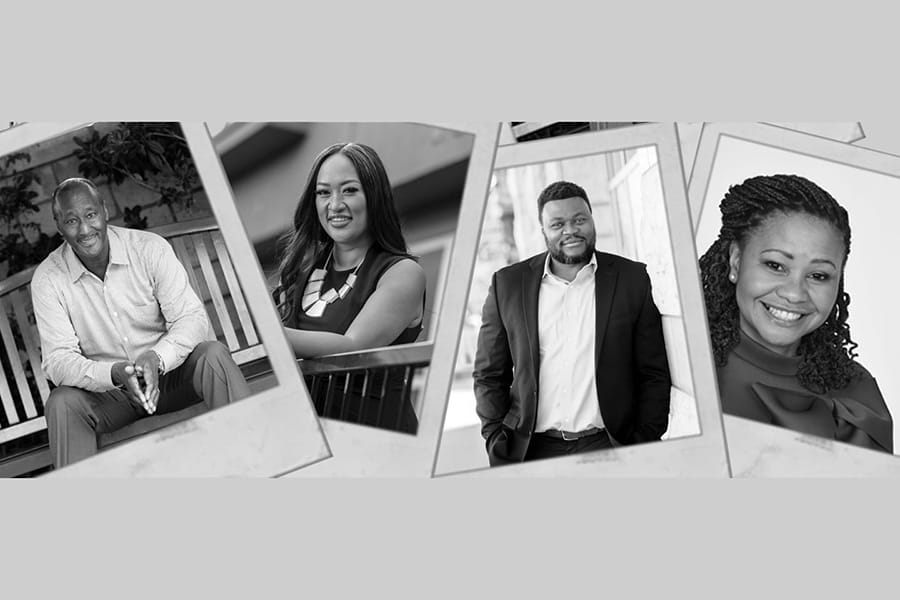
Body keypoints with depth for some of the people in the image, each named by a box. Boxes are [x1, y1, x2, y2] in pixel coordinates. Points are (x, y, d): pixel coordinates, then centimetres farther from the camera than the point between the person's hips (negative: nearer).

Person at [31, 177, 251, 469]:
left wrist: (157, 357, -35)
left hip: (168, 372, 0)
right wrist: (115, 374, -33)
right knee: (61, 404, -30)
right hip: (106, 389, 0)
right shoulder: (47, 279, -10)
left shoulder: (150, 248, -11)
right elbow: (57, 359, -14)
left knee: (213, 354, -28)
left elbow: (192, 317, -14)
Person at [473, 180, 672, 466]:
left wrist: (645, 447, -4)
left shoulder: (632, 279, 4)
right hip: (531, 450, 1)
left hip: (607, 446, -1)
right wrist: (496, 440, -1)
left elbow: (654, 374, 5)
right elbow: (489, 375, 9)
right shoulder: (507, 284, 6)